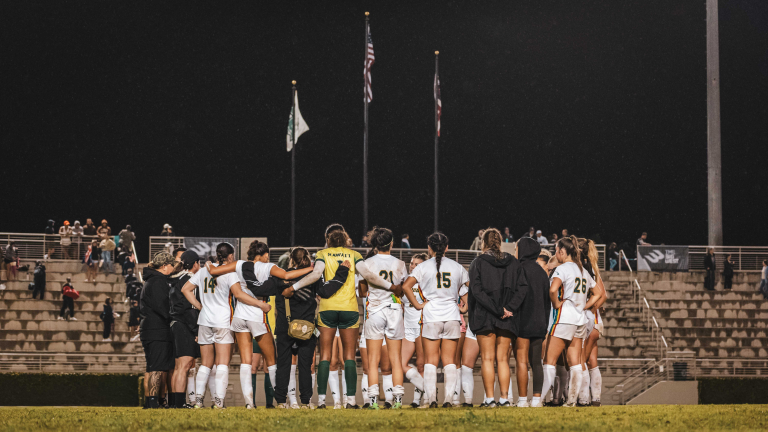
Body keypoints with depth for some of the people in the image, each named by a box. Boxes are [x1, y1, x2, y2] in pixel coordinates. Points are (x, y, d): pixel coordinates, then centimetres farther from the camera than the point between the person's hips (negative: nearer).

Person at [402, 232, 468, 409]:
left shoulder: (423, 267, 0)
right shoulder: (457, 267, 7)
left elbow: (406, 286, -9)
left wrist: (417, 305, -3)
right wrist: (465, 306, 16)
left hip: (431, 316, -2)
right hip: (452, 316, 2)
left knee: (431, 360, 2)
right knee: (449, 360, 4)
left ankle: (430, 398, -5)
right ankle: (449, 398, -2)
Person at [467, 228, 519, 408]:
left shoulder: (478, 262, -2)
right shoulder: (513, 263, 7)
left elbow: (476, 291, -12)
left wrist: (498, 310, -14)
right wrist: (508, 309, -3)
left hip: (485, 317, -3)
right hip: (507, 319, 3)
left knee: (487, 359, 0)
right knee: (503, 359, 8)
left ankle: (489, 398, -5)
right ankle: (504, 398, 2)